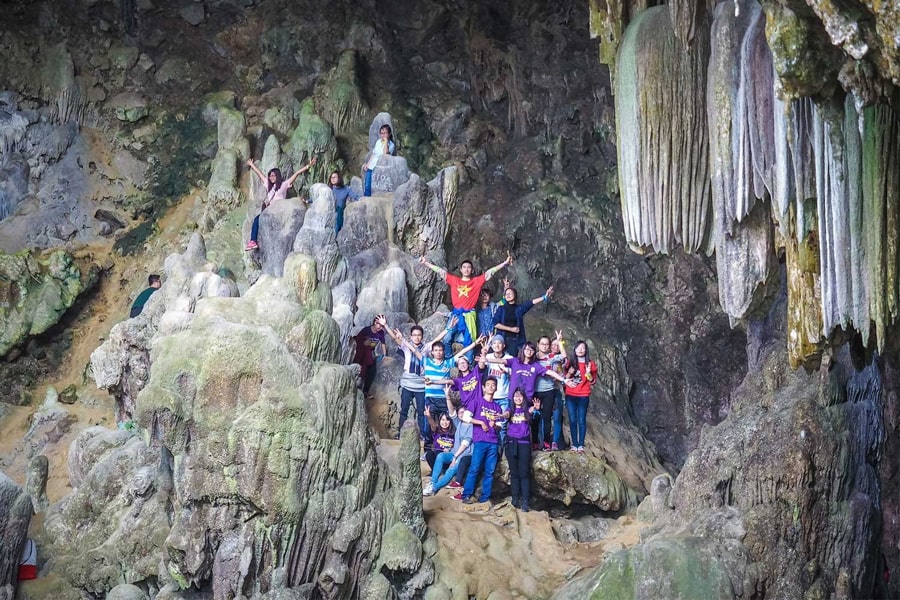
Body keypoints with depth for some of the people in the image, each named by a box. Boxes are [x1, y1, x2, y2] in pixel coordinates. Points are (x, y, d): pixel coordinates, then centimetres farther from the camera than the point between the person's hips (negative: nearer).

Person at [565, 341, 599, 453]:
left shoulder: (590, 363, 1)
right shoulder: (570, 362, 8)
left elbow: (593, 382, 2)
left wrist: (589, 373, -16)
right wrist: (569, 373, -7)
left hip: (583, 396, -2)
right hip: (570, 395, 2)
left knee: (582, 420, -4)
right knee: (572, 420, 1)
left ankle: (581, 445, -1)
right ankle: (574, 444, 5)